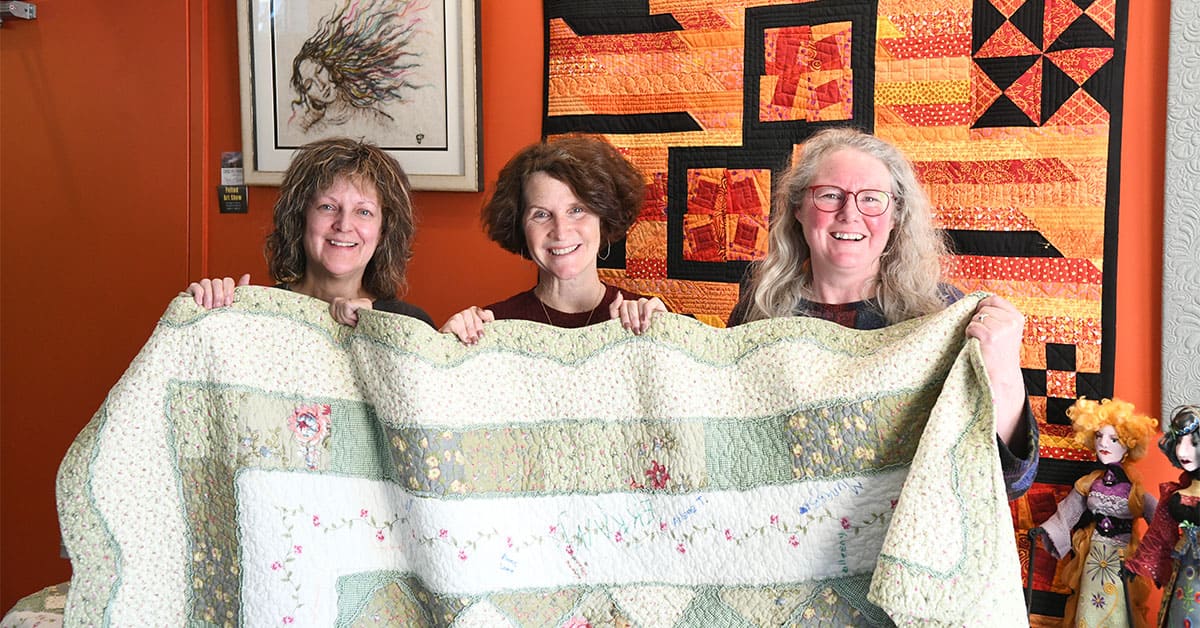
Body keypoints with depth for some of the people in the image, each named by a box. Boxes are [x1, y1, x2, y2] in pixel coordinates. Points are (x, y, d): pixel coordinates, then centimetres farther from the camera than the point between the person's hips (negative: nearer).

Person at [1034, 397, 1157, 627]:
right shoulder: (1089, 484, 1)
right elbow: (1067, 512, 6)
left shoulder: (1134, 488, -8)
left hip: (1122, 558, -3)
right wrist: (1044, 531, 0)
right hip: (1094, 556, 3)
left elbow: (1158, 517, -10)